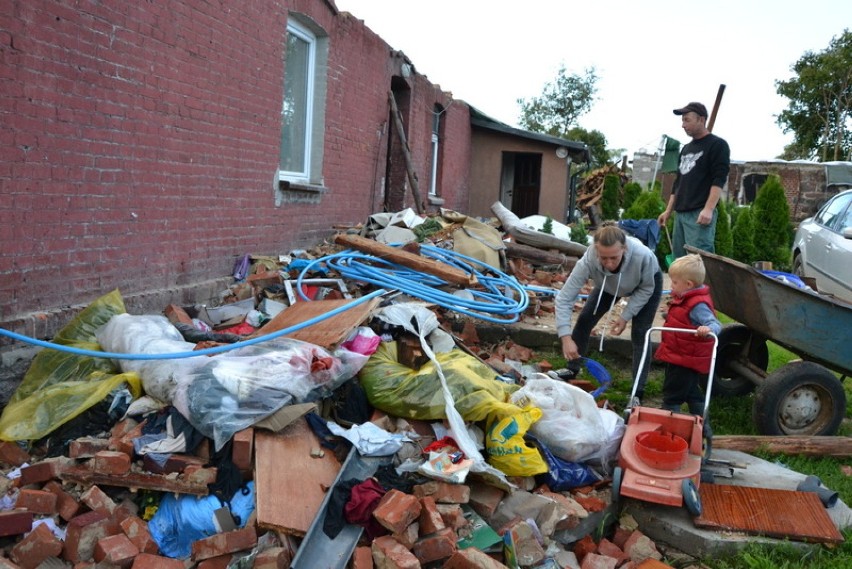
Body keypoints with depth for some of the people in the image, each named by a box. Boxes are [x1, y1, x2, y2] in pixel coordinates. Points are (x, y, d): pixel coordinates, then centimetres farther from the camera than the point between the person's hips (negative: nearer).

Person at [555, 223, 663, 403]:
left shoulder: (643, 256, -44)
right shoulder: (588, 261, -41)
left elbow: (646, 288, -22)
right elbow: (564, 298, -38)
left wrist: (626, 316, -27)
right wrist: (566, 338, -45)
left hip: (646, 284, -2)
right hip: (610, 286, 2)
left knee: (640, 334, -11)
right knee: (585, 319, -2)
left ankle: (638, 391, -2)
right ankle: (572, 370, 17)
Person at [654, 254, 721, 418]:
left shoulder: (698, 305, -27)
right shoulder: (686, 298, 5)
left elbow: (715, 324, -36)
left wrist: (708, 329, -54)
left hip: (685, 361, -11)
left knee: (672, 397, 2)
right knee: (692, 394, 25)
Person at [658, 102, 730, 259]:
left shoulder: (717, 145, -1)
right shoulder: (686, 149, 22)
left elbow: (719, 180, -12)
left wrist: (708, 209, -23)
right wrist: (668, 211, 19)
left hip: (700, 213, -8)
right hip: (681, 213, 8)